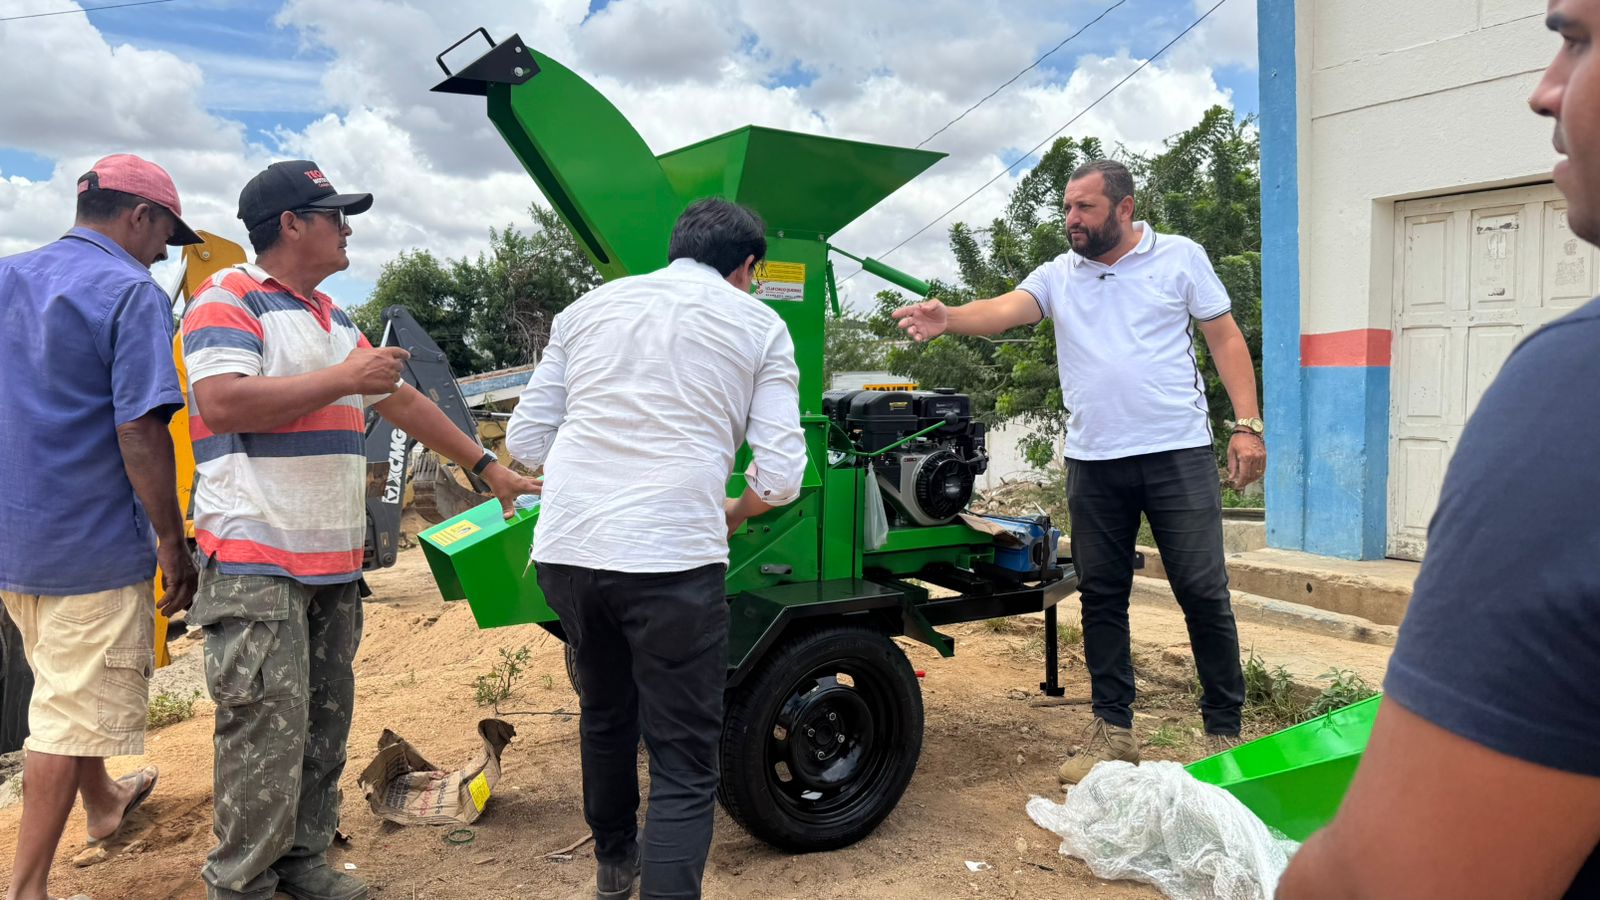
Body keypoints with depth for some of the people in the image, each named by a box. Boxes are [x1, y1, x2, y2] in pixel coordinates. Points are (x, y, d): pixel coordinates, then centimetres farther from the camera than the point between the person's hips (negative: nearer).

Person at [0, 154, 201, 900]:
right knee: (72, 716, 2)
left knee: (63, 687, 25)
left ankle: (103, 802, 46)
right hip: (91, 544, -8)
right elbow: (140, 432, -21)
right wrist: (174, 543, -15)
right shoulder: (132, 293, -14)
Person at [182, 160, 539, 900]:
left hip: (334, 561, 8)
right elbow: (222, 402, -20)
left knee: (326, 721, 12)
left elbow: (404, 401, 25)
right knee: (267, 727, -6)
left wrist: (488, 467, 24)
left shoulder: (333, 318, 20)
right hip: (254, 562, -8)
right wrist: (345, 378, -16)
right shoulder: (228, 301, -5)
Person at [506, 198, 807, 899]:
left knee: (604, 713, 27)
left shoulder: (588, 307, 17)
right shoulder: (758, 324, 8)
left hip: (565, 549, 5)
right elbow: (780, 475, 0)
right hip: (672, 558, -5)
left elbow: (524, 438, 15)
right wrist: (733, 515, 20)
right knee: (684, 762, 6)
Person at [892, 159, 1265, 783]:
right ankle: (1113, 730, 20)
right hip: (1093, 462, 3)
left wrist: (1247, 424, -4)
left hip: (1177, 453, -3)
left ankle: (1225, 729, 17)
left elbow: (1225, 338, 4)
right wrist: (948, 318, -30)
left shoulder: (1180, 258, 4)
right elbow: (1005, 310, -8)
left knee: (1204, 592, 1)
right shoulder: (1058, 274, 9)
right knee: (1101, 595, 8)